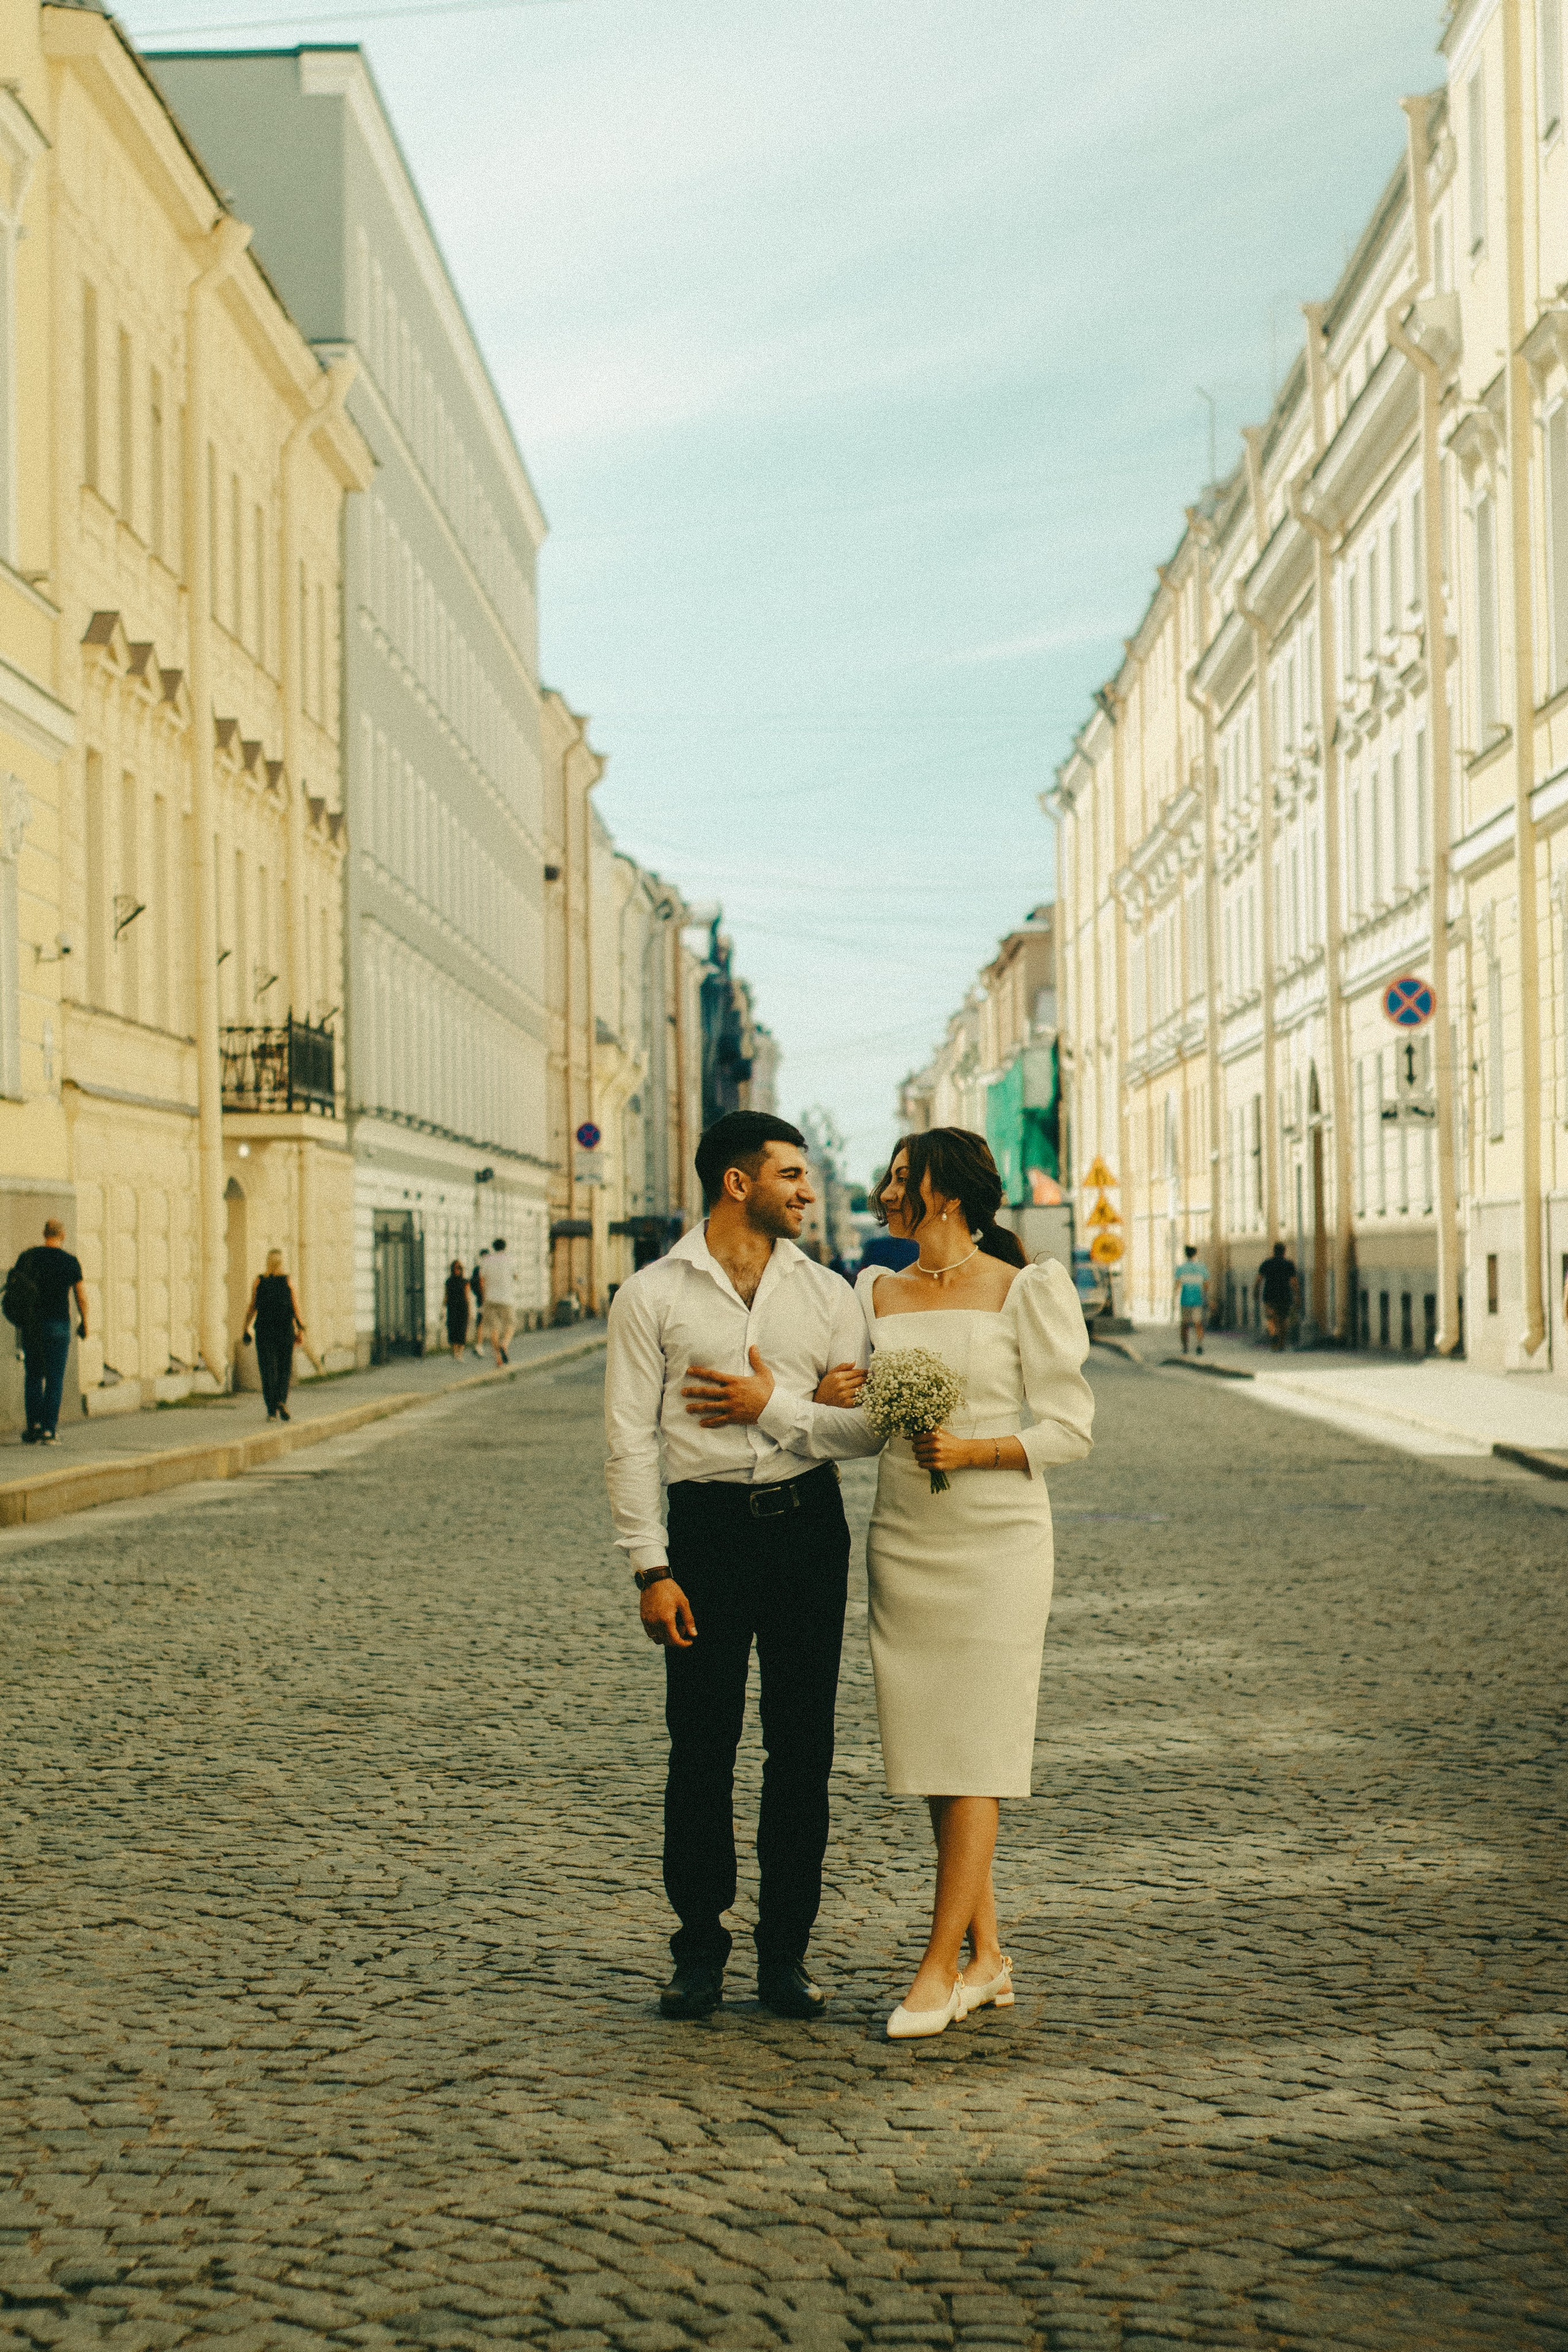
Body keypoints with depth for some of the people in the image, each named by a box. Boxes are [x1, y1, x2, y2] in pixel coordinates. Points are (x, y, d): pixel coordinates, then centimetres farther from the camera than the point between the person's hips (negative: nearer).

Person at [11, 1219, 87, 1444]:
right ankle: (49, 1430, -1)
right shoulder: (70, 1261, -4)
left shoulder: (27, 1257, 2)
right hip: (58, 1323, -2)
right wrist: (84, 1324, 10)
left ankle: (34, 1425, 6)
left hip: (31, 1324, 2)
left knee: (33, 1377, 13)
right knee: (54, 1379, 2)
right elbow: (81, 1296, -1)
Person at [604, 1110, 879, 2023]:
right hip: (707, 1526, -2)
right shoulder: (653, 1295, 0)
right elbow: (631, 1441, -3)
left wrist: (775, 1407, -10)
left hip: (808, 1524, 2)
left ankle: (786, 1949, 17)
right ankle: (700, 1948, 16)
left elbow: (870, 1425, 4)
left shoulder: (828, 1293, 8)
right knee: (702, 1745, 1)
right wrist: (652, 1569, -9)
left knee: (803, 1745, 5)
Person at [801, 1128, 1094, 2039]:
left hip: (999, 1540, -5)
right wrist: (829, 1401, -5)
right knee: (934, 1755, 6)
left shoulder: (1025, 1291, -4)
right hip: (904, 1544, 5)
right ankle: (987, 1958, 16)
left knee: (972, 1757, -6)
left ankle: (940, 1967, -2)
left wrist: (971, 1450, -18)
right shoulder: (877, 1294, 10)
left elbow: (1069, 1427, -5)